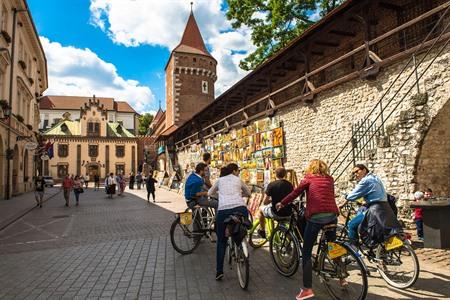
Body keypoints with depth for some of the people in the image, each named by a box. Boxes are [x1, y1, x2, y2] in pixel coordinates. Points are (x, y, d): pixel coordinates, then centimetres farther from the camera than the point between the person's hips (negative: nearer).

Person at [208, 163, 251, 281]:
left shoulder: (220, 180, 22)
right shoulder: (238, 180, 20)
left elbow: (209, 193, 34)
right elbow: (248, 193, 33)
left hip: (223, 210, 1)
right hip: (240, 208, 0)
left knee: (221, 241, 14)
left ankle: (219, 271, 10)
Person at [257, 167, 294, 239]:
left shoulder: (271, 185, -12)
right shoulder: (289, 184, 2)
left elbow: (264, 202, -9)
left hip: (276, 213, -4)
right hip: (288, 212, 5)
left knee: (261, 209, 24)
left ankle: (262, 230, 36)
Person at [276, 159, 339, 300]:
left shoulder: (309, 178, 8)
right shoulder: (330, 179, 18)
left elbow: (295, 192, 7)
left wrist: (282, 203, 19)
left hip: (315, 217, -4)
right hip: (332, 215, 5)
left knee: (306, 252, 4)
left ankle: (307, 288, 0)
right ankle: (342, 277, 37)